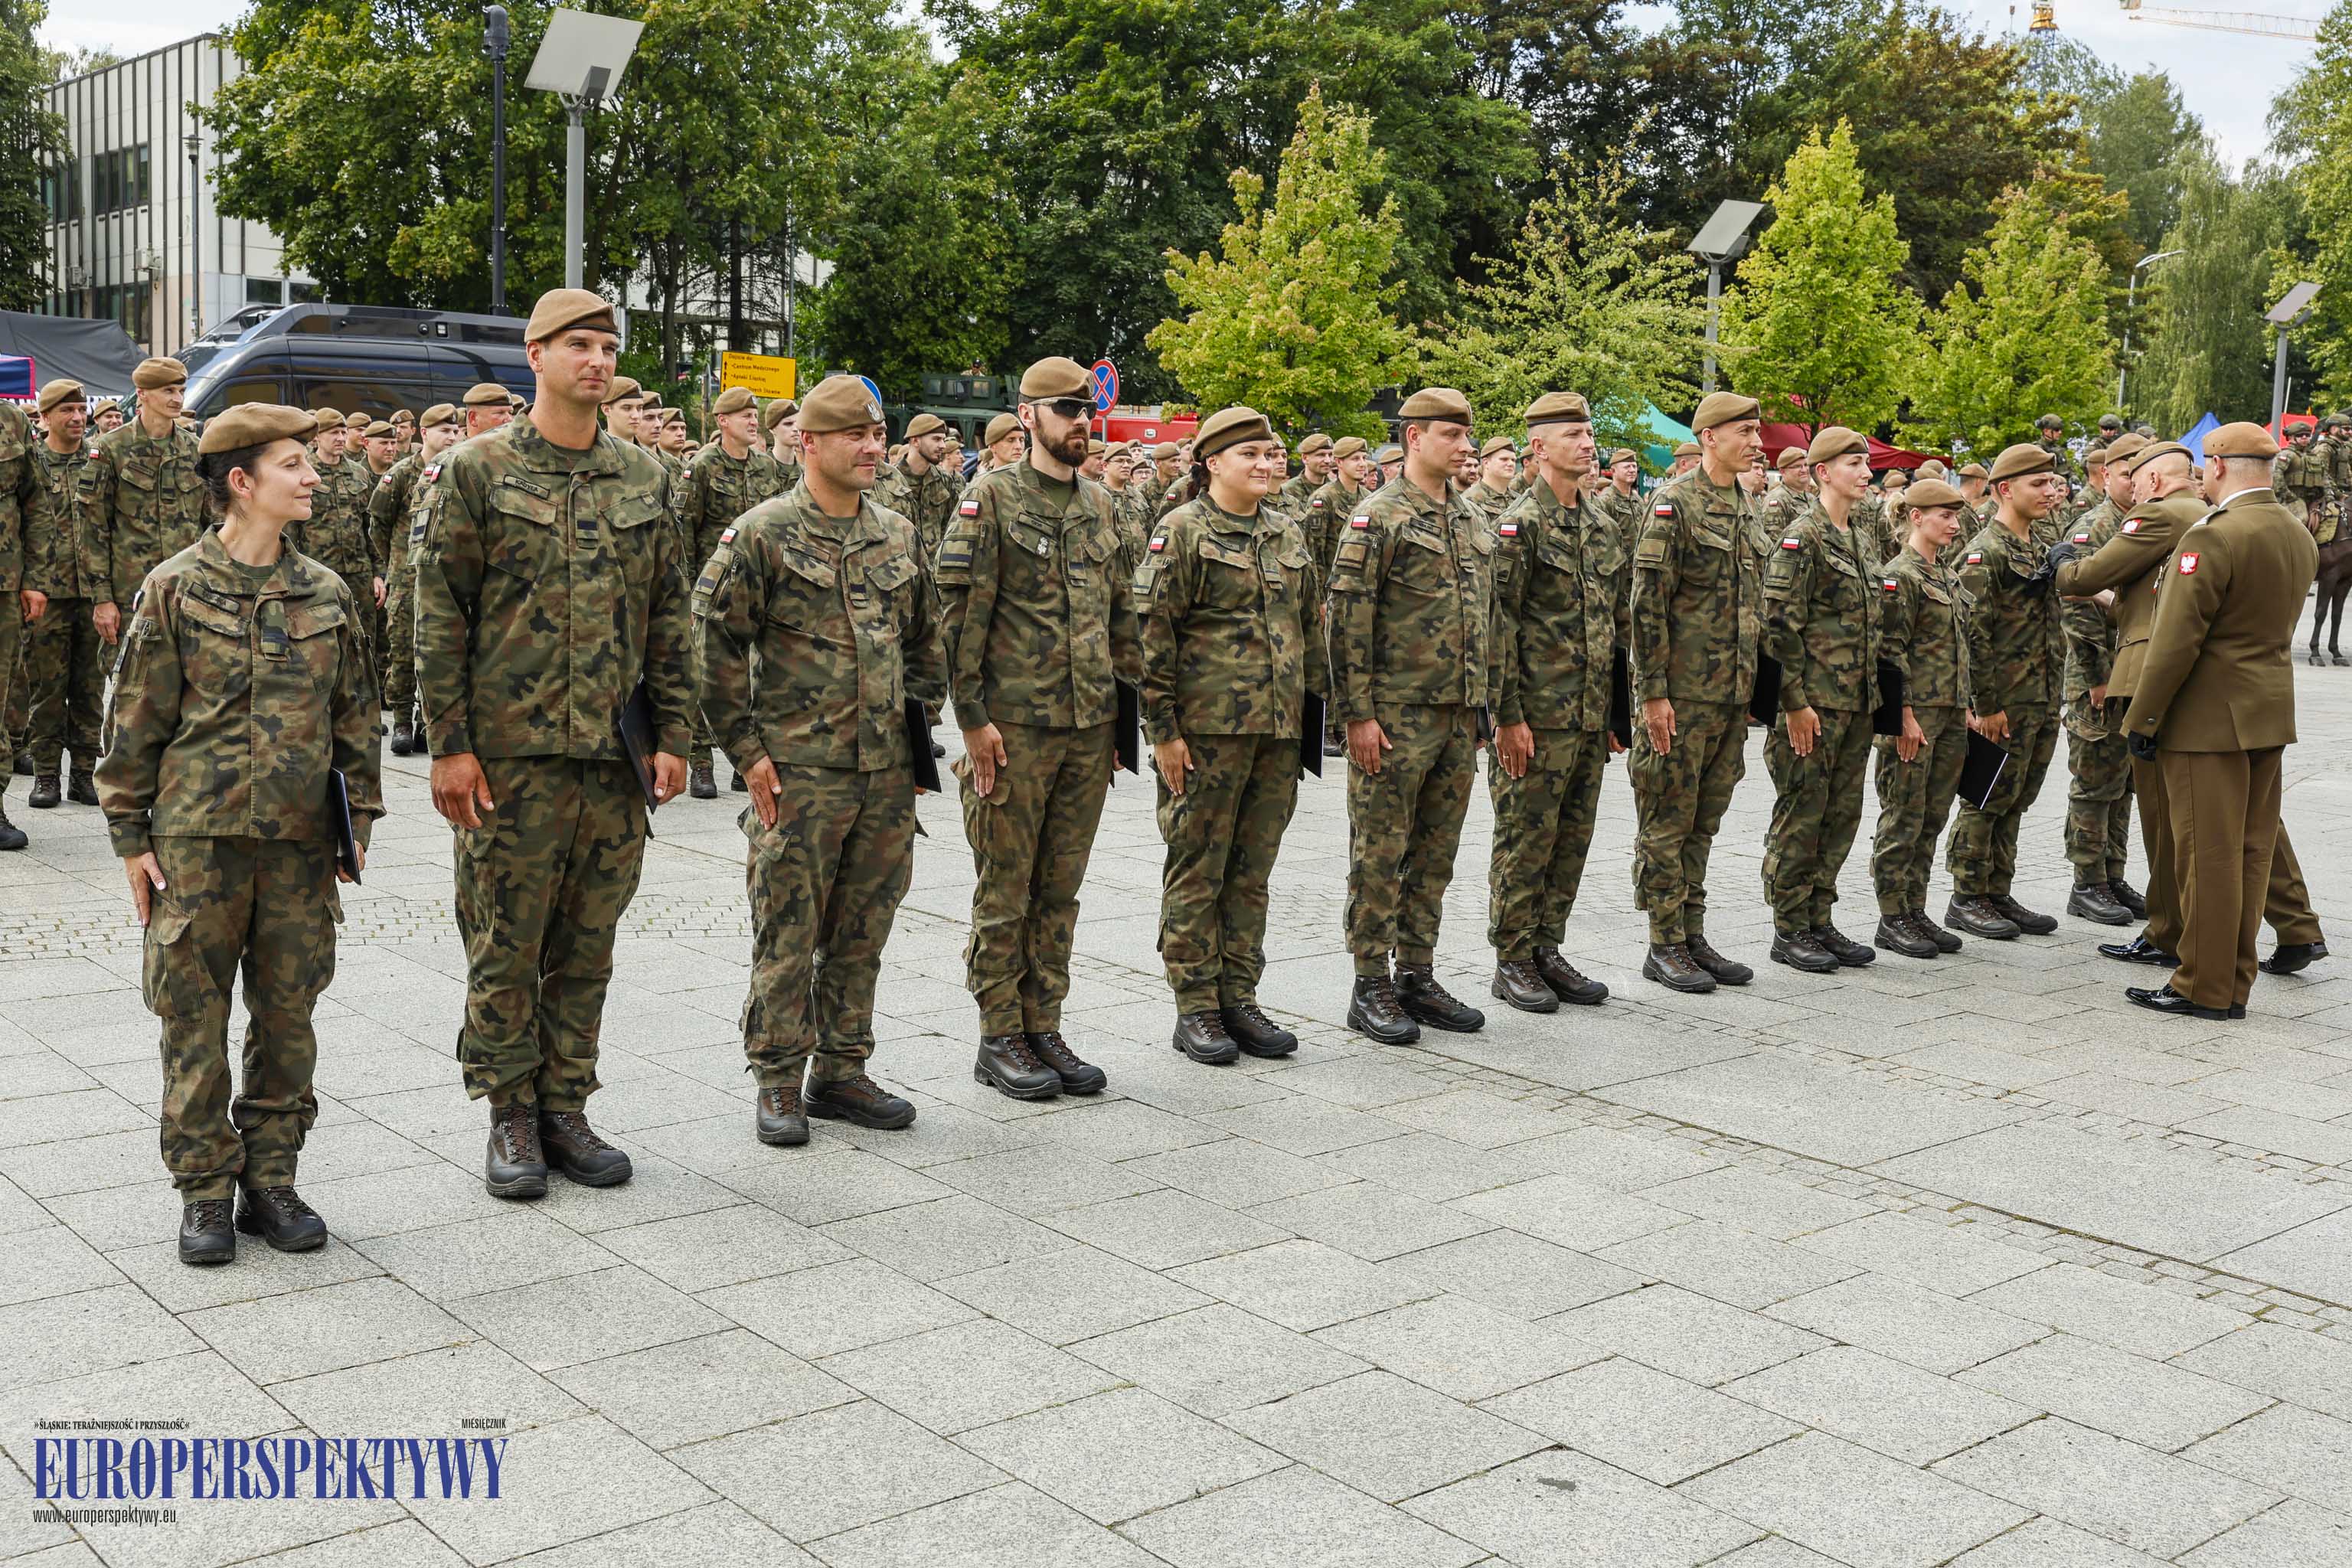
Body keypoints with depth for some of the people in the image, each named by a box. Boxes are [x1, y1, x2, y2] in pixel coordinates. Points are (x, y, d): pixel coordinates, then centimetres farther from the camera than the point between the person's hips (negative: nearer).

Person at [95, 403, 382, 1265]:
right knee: (196, 1015, 2)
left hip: (299, 839, 3)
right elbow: (135, 720, 1)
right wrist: (130, 835, -1)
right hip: (197, 838, -3)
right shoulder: (174, 590, -2)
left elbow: (355, 715, 13)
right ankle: (204, 1192, 13)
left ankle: (270, 1180, 19)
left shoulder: (326, 595, 7)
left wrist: (360, 820, 10)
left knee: (288, 1013, 7)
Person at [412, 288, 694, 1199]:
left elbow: (669, 615, 12)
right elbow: (439, 615, -4)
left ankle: (566, 1107, 21)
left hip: (615, 752, 4)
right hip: (509, 749, -3)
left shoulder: (644, 479, 10)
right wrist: (449, 744, -9)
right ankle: (511, 1117, 16)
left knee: (588, 942, 10)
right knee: (506, 943, 3)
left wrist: (674, 735, 6)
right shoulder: (479, 469, -2)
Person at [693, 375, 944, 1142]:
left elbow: (924, 639, 21)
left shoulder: (899, 536, 11)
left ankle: (841, 1070, 24)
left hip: (887, 771, 5)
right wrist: (746, 748, -9)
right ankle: (778, 1084, 12)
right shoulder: (760, 534, -6)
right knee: (788, 933, 1)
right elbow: (715, 644, -7)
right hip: (797, 771, -5)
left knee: (862, 931, 12)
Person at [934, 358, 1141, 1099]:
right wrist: (973, 717, -14)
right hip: (1014, 726, -6)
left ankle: (1043, 1028, 20)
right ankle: (999, 1039, 12)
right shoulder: (991, 496, -6)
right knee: (1005, 889, 3)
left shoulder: (1099, 503, 13)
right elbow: (960, 612, -10)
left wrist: (1124, 708, 15)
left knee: (1060, 889, 11)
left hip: (1089, 730, 6)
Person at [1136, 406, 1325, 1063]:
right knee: (1197, 869, 1)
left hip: (1276, 734, 6)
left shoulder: (1288, 535, 14)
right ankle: (1195, 1008, 9)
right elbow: (1153, 633, -9)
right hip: (1206, 730, -6)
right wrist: (1163, 730, -13)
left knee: (1252, 870, 11)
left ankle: (1239, 998, 20)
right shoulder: (1182, 531, -5)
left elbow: (1314, 627, 20)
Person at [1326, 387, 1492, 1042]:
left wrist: (1479, 707, 17)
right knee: (1380, 853, 0)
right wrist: (1358, 713, -16)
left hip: (1458, 717, 7)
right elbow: (1348, 621, -13)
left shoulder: (1471, 520, 14)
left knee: (1436, 853, 12)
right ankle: (1371, 988, 7)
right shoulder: (1379, 518, -9)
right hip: (1396, 717, -7)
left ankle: (1417, 977, 21)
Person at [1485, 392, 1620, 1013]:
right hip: (1538, 716, -7)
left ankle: (1546, 951, 21)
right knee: (1526, 838, 0)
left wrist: (1619, 706, 16)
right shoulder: (1521, 523, -9)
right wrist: (1508, 716, -17)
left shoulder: (1605, 527, 14)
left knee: (1572, 839, 11)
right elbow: (1498, 623, -13)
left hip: (1590, 716, 7)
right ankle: (1512, 962, 9)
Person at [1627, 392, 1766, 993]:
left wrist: (1754, 683, 18)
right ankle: (1665, 947, 7)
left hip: (1733, 694, 8)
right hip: (1681, 692, -8)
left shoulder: (1748, 506, 14)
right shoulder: (1674, 502, -10)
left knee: (1703, 822, 13)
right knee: (1668, 820, 0)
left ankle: (1693, 936, 20)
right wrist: (1653, 692, -18)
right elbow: (1647, 602, -15)